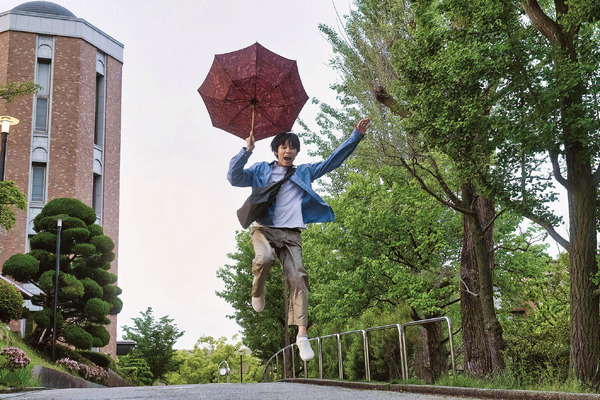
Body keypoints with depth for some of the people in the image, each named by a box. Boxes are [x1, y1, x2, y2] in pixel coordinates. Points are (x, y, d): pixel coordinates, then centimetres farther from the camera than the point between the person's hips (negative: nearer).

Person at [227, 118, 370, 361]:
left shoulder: (304, 172, 20)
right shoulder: (261, 170, 15)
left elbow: (333, 161, 18)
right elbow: (234, 178, 5)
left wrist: (356, 136, 12)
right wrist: (246, 151, -4)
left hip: (291, 234, 2)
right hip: (265, 228, -2)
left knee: (297, 278, -14)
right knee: (264, 258, -35)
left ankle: (302, 335, -15)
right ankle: (257, 291, -2)